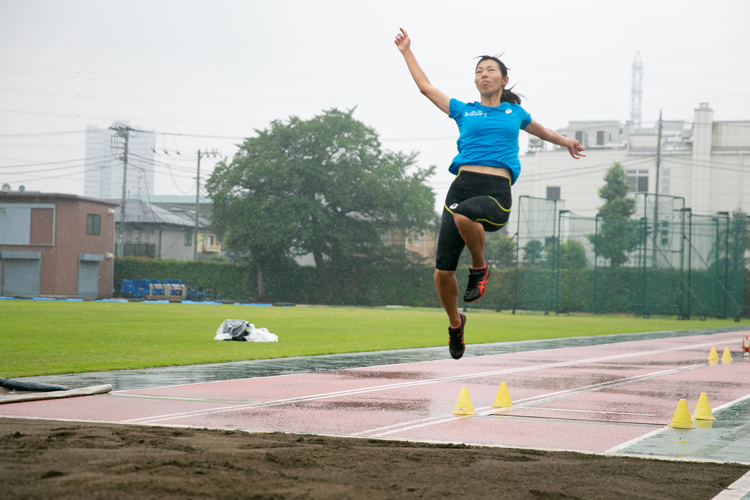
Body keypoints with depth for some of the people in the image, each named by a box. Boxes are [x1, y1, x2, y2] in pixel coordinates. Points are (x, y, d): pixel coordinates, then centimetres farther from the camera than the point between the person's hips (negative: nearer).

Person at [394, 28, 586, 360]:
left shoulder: (515, 113, 20)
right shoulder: (464, 111, 20)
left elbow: (539, 130, 42)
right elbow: (425, 87, 28)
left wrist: (565, 142, 59)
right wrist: (407, 52, 33)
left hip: (497, 194, -2)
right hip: (463, 183, 2)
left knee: (463, 213, -39)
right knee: (443, 270, -6)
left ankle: (480, 268, -12)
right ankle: (455, 323, 22)